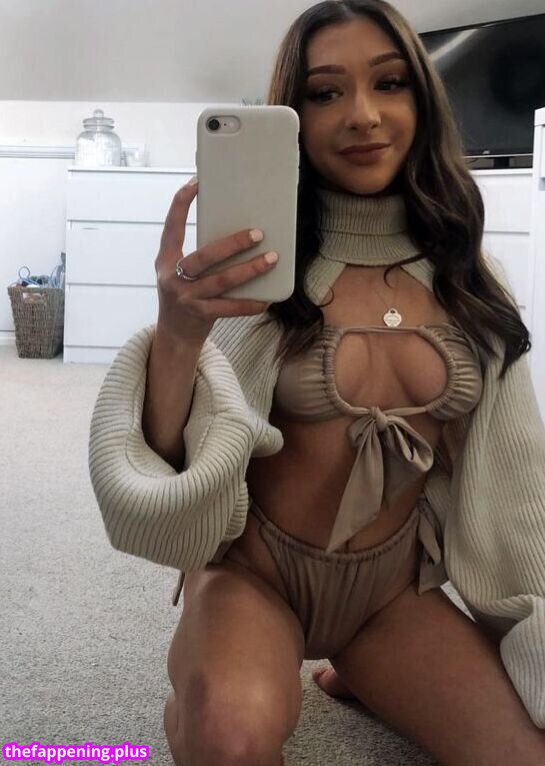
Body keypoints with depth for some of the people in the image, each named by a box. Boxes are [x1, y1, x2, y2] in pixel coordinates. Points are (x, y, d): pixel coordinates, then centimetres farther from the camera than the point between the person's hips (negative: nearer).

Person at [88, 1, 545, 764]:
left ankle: (360, 675, 16)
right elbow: (164, 461, -14)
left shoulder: (471, 277, -2)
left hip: (396, 585, 4)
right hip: (256, 564, -4)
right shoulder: (254, 268, -11)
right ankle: (197, 704, 4)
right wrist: (177, 333, -33)